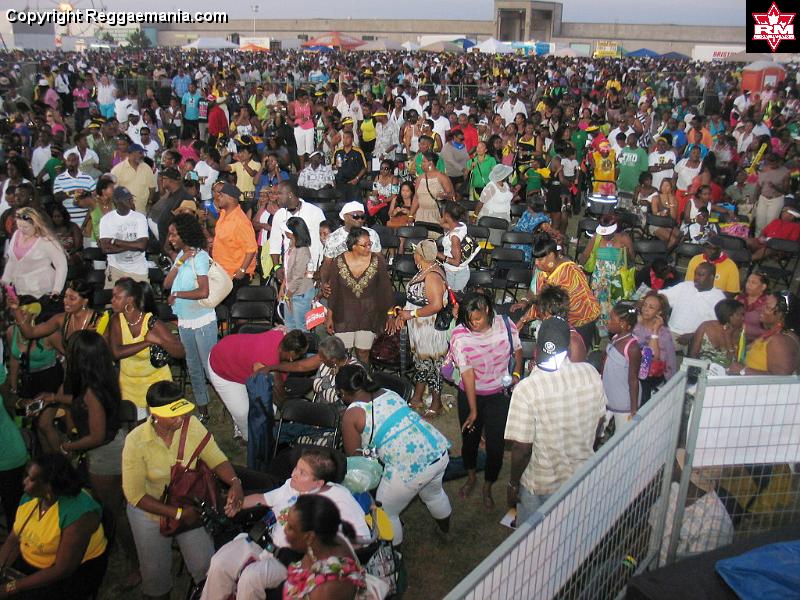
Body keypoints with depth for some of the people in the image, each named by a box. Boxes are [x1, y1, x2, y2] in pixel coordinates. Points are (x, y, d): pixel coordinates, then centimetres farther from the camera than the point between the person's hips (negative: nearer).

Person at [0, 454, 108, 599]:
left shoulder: (78, 513, -30)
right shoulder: (30, 496, -5)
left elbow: (63, 570, -27)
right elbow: (13, 541, -2)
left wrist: (12, 587, -26)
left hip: (77, 571, -7)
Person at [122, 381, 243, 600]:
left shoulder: (191, 424, -21)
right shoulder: (135, 442, -25)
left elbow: (216, 459, -16)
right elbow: (135, 495, -20)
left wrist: (234, 482, -36)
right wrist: (177, 513, -24)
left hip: (190, 506, 1)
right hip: (150, 511, -1)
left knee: (205, 568, 8)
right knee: (155, 574, 17)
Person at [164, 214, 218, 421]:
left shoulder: (200, 256, -15)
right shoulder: (180, 255, 8)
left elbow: (203, 292, -25)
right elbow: (166, 284, 1)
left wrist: (176, 294, -12)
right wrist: (178, 264, -12)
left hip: (203, 321, -8)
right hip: (184, 320, 8)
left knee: (210, 366, -3)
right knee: (193, 368, 16)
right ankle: (202, 409, 28)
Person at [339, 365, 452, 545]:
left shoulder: (352, 415, -3)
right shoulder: (388, 393, 15)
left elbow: (353, 457, 3)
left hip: (410, 468, -8)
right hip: (439, 450, 8)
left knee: (385, 514, 19)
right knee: (433, 493, 38)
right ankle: (445, 527, 63)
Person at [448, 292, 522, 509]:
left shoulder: (505, 325, -16)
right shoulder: (459, 335, -20)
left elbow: (517, 351, 4)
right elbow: (467, 373, -20)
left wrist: (516, 373, -14)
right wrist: (473, 410, -18)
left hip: (499, 395, 0)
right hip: (470, 395, 0)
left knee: (495, 445, 5)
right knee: (469, 439, 18)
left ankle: (487, 488, 33)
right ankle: (471, 477, 49)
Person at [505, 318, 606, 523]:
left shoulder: (526, 389, -28)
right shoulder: (591, 373, -14)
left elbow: (521, 448, -23)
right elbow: (600, 420, 1)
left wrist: (513, 484, -6)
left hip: (540, 484, -4)